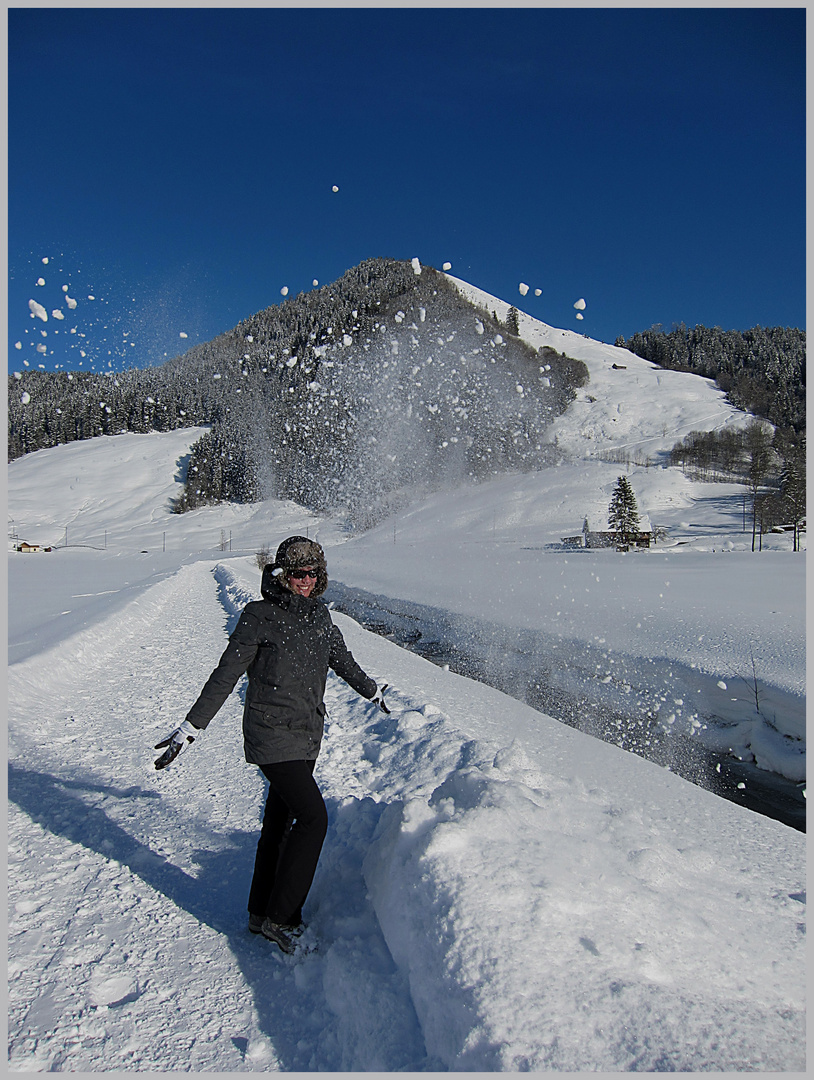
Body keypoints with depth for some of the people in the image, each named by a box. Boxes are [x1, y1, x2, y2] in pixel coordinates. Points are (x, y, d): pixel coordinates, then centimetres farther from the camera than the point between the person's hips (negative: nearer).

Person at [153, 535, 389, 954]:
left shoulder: (319, 616, 7)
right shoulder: (259, 616, -11)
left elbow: (343, 661, 23)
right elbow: (225, 676, -11)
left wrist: (372, 692, 35)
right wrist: (189, 729, -12)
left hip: (307, 736, 6)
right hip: (271, 735, -6)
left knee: (280, 820, 14)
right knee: (313, 816, -11)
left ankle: (261, 914, 30)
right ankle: (280, 918, 4)